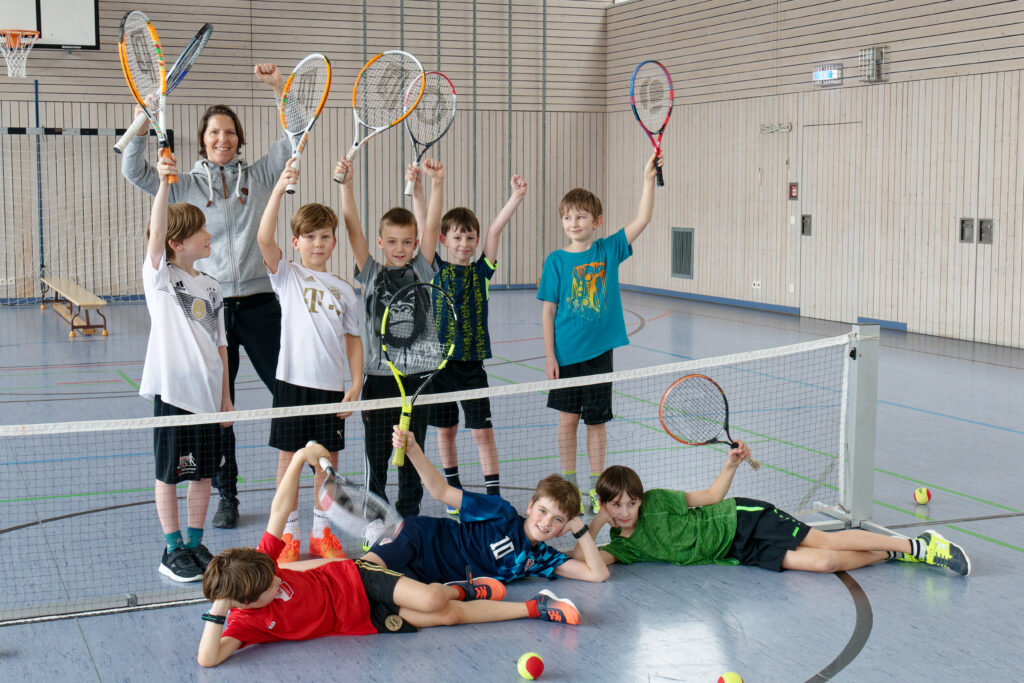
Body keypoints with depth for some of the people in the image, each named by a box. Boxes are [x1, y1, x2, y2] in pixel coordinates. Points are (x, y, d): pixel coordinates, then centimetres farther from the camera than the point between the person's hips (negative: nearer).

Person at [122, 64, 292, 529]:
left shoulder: (259, 177, 8)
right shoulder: (186, 187, 7)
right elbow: (134, 172, -2)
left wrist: (279, 87, -8)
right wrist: (142, 124, -14)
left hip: (259, 302, 0)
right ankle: (227, 497, 18)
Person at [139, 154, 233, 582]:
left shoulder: (210, 287, 11)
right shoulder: (160, 276, -4)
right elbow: (156, 234, -24)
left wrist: (225, 394, 11)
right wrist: (164, 183, -35)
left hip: (207, 391, 5)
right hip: (173, 390, -5)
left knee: (203, 472, 12)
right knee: (169, 474, 3)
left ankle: (195, 544, 24)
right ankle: (172, 551, 14)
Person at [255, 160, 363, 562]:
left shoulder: (343, 290, 10)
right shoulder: (287, 276, 2)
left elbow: (353, 340, 11)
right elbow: (264, 238, -14)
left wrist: (356, 384, 0)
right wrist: (280, 188, -21)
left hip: (332, 386, 3)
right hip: (293, 381, -2)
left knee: (327, 458, 8)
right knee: (289, 456, 4)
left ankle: (321, 533, 20)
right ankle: (289, 534, 15)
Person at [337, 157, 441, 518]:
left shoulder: (421, 271, 6)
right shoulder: (371, 274, 3)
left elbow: (431, 227, -5)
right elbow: (353, 227, -6)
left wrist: (436, 184, -16)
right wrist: (346, 184, -16)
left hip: (416, 374, 1)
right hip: (378, 375, -1)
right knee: (376, 451, 5)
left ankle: (409, 517, 23)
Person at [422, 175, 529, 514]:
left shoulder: (481, 271, 3)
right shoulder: (436, 269, 1)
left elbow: (495, 231, -6)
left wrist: (516, 197, -15)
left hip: (472, 362, 0)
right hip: (440, 359, 0)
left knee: (482, 431, -1)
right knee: (445, 429, 10)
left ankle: (494, 495, 5)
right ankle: (454, 490, 26)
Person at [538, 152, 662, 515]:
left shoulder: (609, 250, 0)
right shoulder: (556, 260, -4)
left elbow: (641, 219, -7)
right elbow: (548, 311, -3)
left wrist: (648, 178, -16)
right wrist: (549, 355, -6)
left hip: (599, 351, 1)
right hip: (566, 354, -1)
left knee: (596, 421, 9)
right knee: (567, 418, 5)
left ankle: (595, 486, 21)